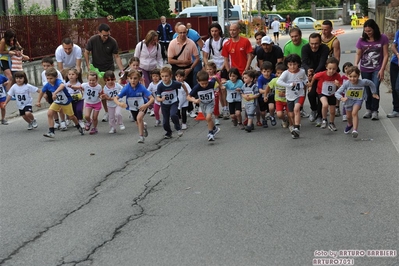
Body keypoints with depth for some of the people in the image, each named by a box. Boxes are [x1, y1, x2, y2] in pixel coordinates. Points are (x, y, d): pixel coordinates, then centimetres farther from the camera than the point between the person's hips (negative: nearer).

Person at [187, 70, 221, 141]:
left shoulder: (211, 84, -30)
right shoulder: (196, 88, -31)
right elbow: (188, 97, -26)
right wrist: (194, 100, -41)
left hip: (210, 103, -2)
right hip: (202, 104, 3)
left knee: (208, 117, -21)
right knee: (208, 119, 19)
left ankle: (210, 133, -1)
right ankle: (215, 128, 47)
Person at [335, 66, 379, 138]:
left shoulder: (363, 82, -26)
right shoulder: (346, 84, -28)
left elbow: (371, 84, -5)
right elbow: (337, 92, -28)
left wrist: (374, 93, 6)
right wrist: (342, 98, -48)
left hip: (358, 100, -2)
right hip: (348, 100, 2)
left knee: (354, 113, -26)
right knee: (348, 116, 19)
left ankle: (355, 130, -25)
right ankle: (350, 124, 53)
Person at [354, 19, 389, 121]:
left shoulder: (383, 38, -8)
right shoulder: (361, 40, -5)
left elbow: (385, 55, -6)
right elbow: (358, 54, 1)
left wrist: (382, 70, -12)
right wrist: (355, 66, -16)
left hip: (377, 69, -2)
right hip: (365, 69, 2)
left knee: (375, 88, -12)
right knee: (367, 90, 9)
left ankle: (375, 111, -1)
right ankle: (368, 109, 22)